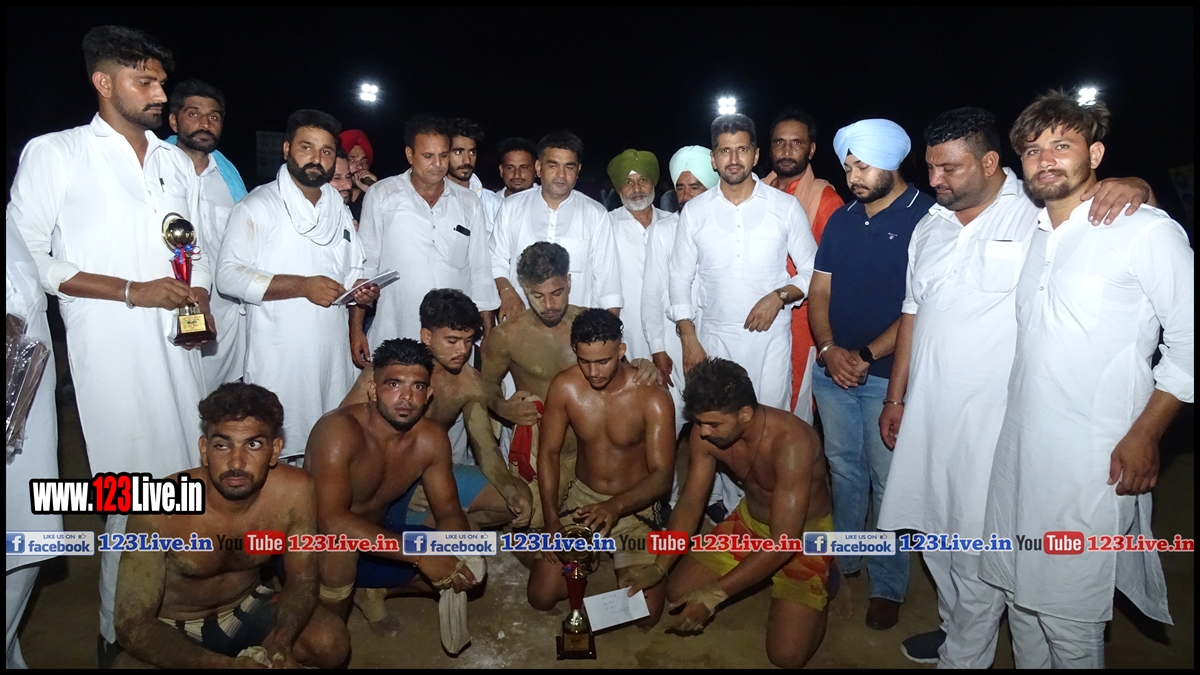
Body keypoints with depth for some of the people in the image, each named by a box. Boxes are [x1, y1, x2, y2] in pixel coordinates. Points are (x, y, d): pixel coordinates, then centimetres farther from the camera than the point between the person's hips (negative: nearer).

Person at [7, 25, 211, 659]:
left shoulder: (175, 160, 17)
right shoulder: (53, 154, 1)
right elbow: (27, 260, -4)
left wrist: (200, 295, 2)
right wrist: (132, 290, -12)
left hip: (179, 347, 5)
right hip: (110, 352, -5)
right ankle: (118, 632, 17)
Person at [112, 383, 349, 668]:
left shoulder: (295, 491, -23)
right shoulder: (159, 509, -31)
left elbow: (302, 580, -10)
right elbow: (133, 625, -25)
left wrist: (281, 641, -31)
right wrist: (225, 664, -38)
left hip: (247, 608, 3)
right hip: (171, 629, -2)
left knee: (332, 644, -19)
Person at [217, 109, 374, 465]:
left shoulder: (340, 210, 17)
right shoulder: (258, 206, -2)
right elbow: (229, 275, -12)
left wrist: (363, 290, 1)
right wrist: (303, 286, -18)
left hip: (333, 353, 5)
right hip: (279, 358, -5)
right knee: (278, 454, -1)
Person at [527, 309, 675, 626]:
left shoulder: (653, 398, -22)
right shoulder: (565, 386, -14)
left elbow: (662, 476, -21)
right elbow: (548, 453, -4)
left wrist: (616, 506, -38)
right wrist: (552, 520, -12)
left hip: (636, 504, -2)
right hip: (581, 496, 3)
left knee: (644, 614, -13)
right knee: (541, 596, -5)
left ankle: (627, 561, 20)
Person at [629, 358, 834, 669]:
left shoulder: (791, 442, -37)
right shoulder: (706, 431, -18)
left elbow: (783, 542, -35)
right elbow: (690, 502, -6)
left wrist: (715, 594, -34)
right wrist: (659, 567, -15)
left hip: (803, 533, -5)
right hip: (750, 520, 6)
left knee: (786, 655, -16)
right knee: (678, 592, 0)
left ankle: (820, 582, 13)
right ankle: (759, 572, 21)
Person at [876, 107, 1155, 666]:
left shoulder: (1039, 214, -8)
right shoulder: (930, 227, 10)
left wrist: (1131, 187, -30)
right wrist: (895, 398, 14)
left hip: (991, 419, -6)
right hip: (925, 412, 6)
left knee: (976, 547, 5)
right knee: (934, 533, 19)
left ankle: (965, 656, 26)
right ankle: (954, 625, 41)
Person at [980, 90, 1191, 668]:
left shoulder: (1146, 231, -7)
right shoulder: (1030, 232, 12)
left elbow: (1188, 339, -7)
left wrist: (1145, 435, -11)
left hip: (1094, 462, -6)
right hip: (1019, 451, 6)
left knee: (1068, 614, 2)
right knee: (1022, 597, 16)